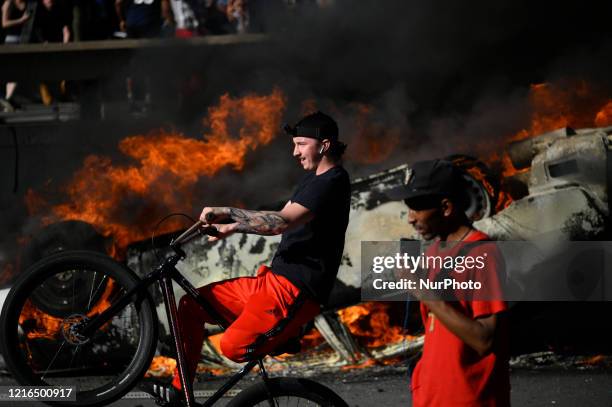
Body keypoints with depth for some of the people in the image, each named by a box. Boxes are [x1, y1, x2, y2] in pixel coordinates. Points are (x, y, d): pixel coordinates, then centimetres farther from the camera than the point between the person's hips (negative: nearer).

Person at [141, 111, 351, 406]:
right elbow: (281, 223, 26)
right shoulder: (313, 178, 17)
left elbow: (281, 222, -26)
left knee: (233, 346, -29)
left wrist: (228, 212, -22)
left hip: (295, 290, -10)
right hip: (272, 280, 10)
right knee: (191, 305, 7)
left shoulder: (333, 182, -15)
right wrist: (234, 227, 14)